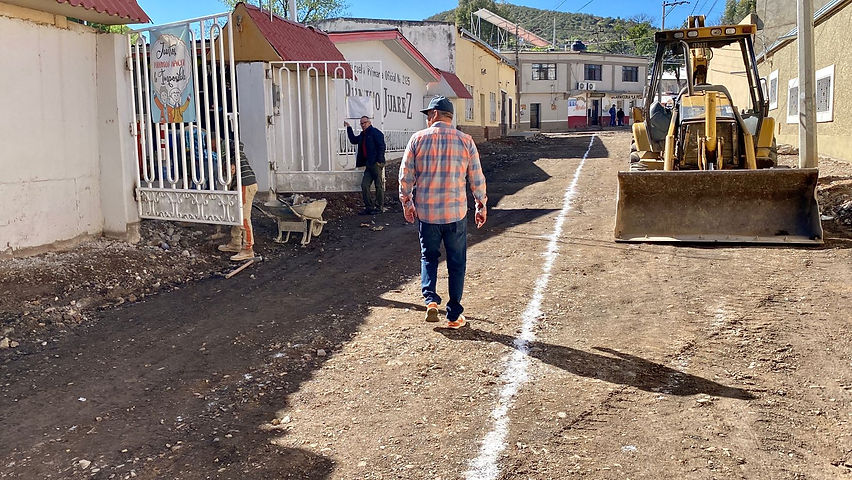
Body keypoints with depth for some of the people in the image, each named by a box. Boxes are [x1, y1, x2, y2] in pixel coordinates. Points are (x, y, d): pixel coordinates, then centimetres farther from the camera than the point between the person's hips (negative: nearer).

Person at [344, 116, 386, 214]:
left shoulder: (375, 132, -6)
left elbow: (381, 146, -12)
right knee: (364, 185, 3)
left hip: (376, 163, -9)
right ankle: (369, 207, 10)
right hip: (369, 164, 9)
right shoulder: (362, 135, 19)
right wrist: (348, 128, 25)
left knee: (379, 185, -1)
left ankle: (379, 207, 5)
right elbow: (353, 140, 32)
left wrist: (379, 161, -18)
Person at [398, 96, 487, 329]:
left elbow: (405, 176, -1)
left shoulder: (418, 139, -3)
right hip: (455, 212, 0)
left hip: (425, 212, 0)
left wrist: (406, 203, 13)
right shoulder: (466, 141, -2)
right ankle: (454, 316, 14)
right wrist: (481, 206, 13)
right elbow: (477, 179, 1)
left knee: (428, 256, 20)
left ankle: (430, 299, 1)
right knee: (456, 263, 10)